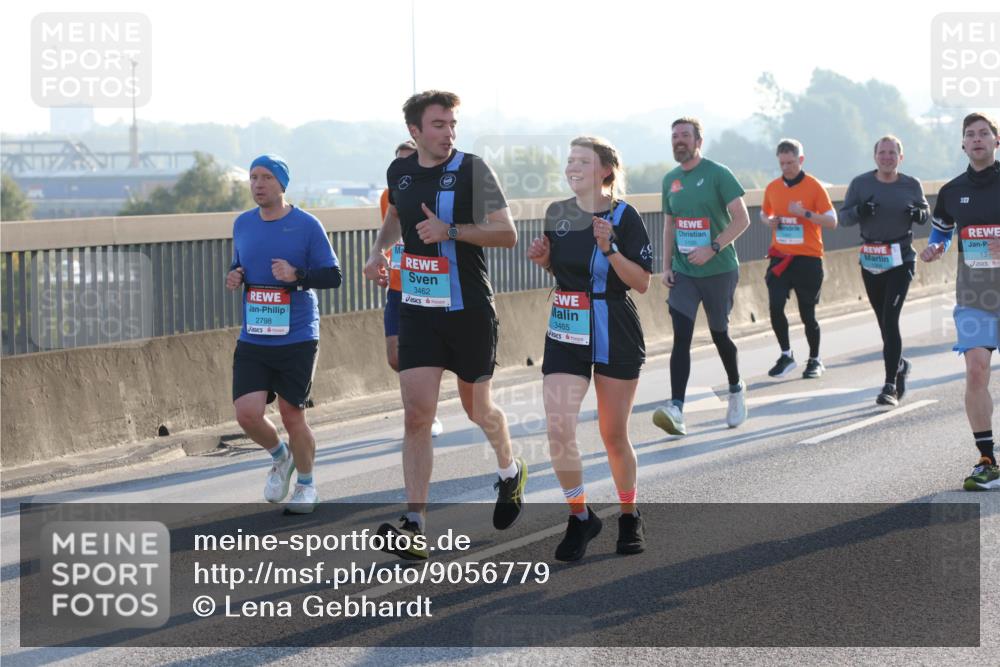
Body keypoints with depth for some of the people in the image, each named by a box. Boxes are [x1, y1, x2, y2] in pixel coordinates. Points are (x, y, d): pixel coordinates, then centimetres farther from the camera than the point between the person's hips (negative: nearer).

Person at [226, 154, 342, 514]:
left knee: (292, 415, 0)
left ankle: (306, 484, 25)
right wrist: (233, 278, -1)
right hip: (252, 339, 4)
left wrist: (297, 275, -22)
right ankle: (280, 456, 24)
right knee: (247, 413, -9)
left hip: (297, 338, -4)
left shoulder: (306, 225, -6)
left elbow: (333, 276, -5)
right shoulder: (242, 224, 8)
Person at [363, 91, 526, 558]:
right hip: (418, 310, 3)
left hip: (470, 309, -3)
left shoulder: (472, 170, -10)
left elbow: (507, 234, -14)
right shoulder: (399, 172, 5)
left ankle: (510, 471, 46)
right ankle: (414, 527, -11)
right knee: (416, 415, -8)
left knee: (477, 409, 13)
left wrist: (451, 230, -24)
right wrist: (379, 249, 11)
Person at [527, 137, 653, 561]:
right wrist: (543, 259, -2)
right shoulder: (557, 214, 5)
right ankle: (580, 517, 5)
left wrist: (609, 248, -25)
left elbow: (642, 283, -12)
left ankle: (629, 517, 28)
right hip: (565, 335, 4)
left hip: (616, 337, -4)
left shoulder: (624, 216, -10)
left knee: (614, 436, 6)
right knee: (558, 429, -12)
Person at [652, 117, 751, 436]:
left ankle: (736, 390, 37)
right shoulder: (670, 180, 10)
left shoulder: (717, 174, -9)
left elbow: (742, 219, -12)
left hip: (719, 270, -4)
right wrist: (666, 265, 9)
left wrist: (712, 248, -21)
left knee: (719, 333, 9)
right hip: (683, 272, 4)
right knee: (681, 337, -10)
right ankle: (676, 409, -19)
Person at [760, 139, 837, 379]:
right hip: (780, 257, 3)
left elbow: (832, 221, -7)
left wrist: (805, 213, -21)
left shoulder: (814, 186, -5)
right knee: (775, 307, -11)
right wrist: (768, 221, 0)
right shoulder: (773, 188, 7)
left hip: (807, 259, -3)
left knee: (807, 313, 1)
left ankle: (815, 360, 20)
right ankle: (786, 355, 8)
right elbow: (764, 213, 24)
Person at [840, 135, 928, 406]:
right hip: (870, 260, 2)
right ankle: (899, 364, 37)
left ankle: (890, 384, -11)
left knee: (890, 319, -13)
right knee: (883, 321, 10)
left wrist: (918, 213, -6)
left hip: (901, 259, -2)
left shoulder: (911, 185, 2)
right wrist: (859, 210, -20)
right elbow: (844, 217, 1)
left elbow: (925, 211, 17)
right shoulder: (861, 184, 1)